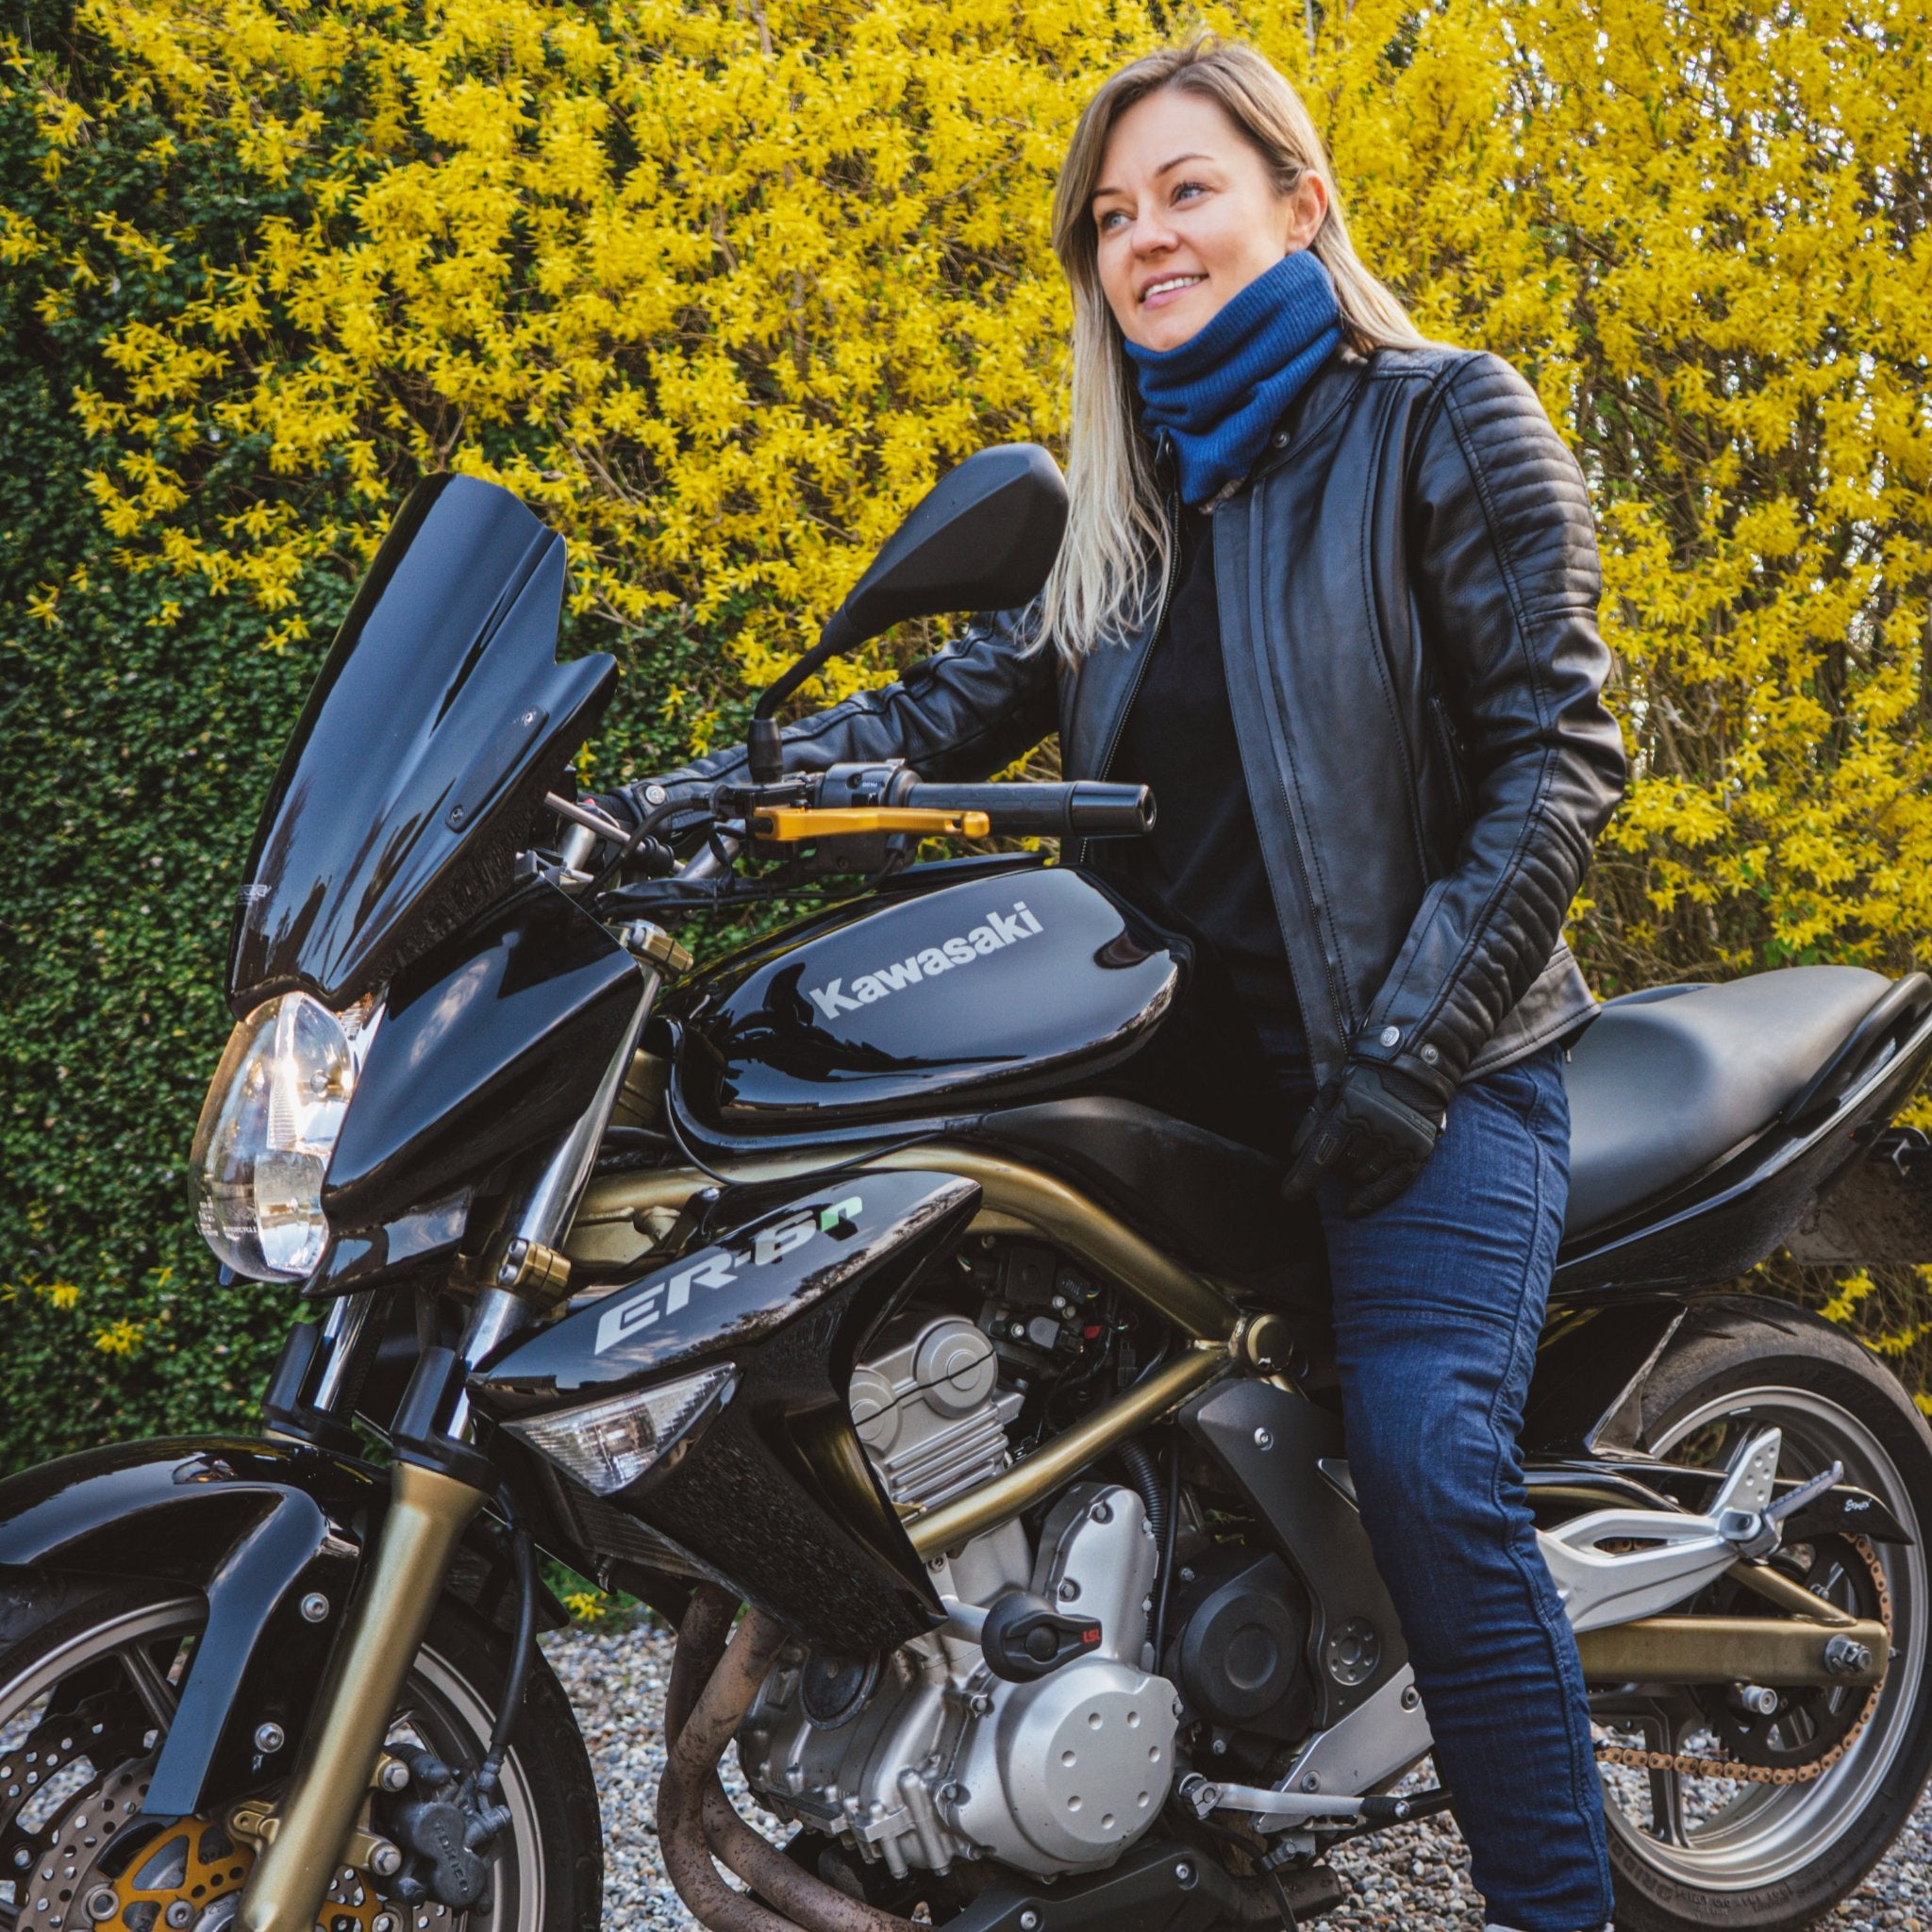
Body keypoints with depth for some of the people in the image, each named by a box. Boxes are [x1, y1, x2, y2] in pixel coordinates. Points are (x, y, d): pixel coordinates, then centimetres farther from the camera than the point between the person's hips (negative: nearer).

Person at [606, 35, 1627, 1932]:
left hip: (1431, 1064, -5)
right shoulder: (1116, 499, 18)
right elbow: (955, 705, 6)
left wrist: (1410, 1045, -16)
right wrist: (698, 795, -10)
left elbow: (1556, 751, -7)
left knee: (1425, 1463, -22)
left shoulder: (1444, 422, 1)